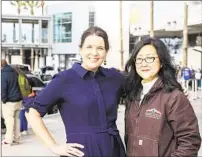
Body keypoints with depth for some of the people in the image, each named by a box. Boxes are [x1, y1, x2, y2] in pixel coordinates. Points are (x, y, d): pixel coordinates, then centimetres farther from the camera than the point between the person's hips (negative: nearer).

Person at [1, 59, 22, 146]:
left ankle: (8, 140, 2)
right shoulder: (15, 72, 9)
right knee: (16, 118, 15)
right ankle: (16, 138, 21)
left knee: (9, 120, -2)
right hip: (18, 100, 8)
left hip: (9, 102, -8)